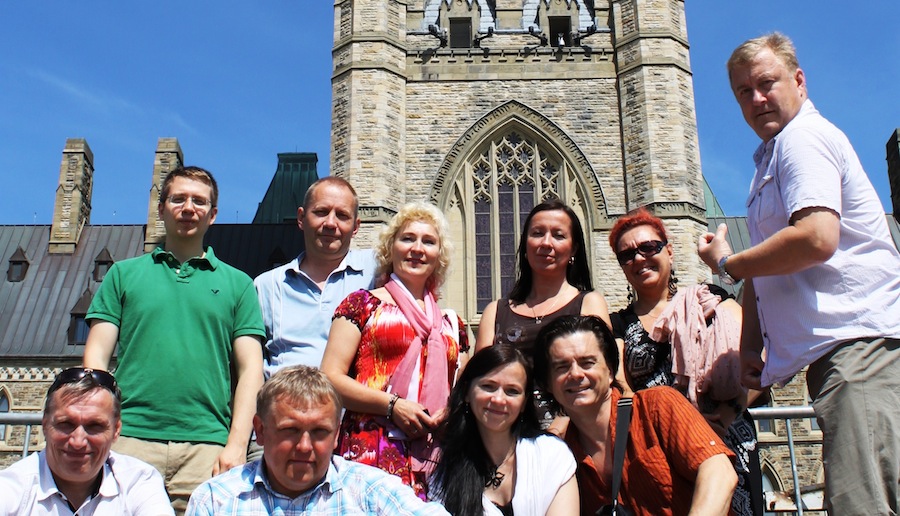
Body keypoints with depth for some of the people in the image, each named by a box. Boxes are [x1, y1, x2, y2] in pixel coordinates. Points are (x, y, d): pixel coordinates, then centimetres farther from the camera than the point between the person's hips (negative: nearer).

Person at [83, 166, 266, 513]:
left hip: (207, 445, 0)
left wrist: (237, 445, -5)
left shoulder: (237, 284, 12)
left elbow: (250, 369, 6)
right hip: (130, 439, 1)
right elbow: (97, 357, 9)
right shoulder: (124, 273, 14)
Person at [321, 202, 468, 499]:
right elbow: (330, 377, -2)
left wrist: (453, 411, 3)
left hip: (433, 456, 4)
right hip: (371, 450, -4)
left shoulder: (451, 324, 19)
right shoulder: (363, 304, 6)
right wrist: (392, 405, -12)